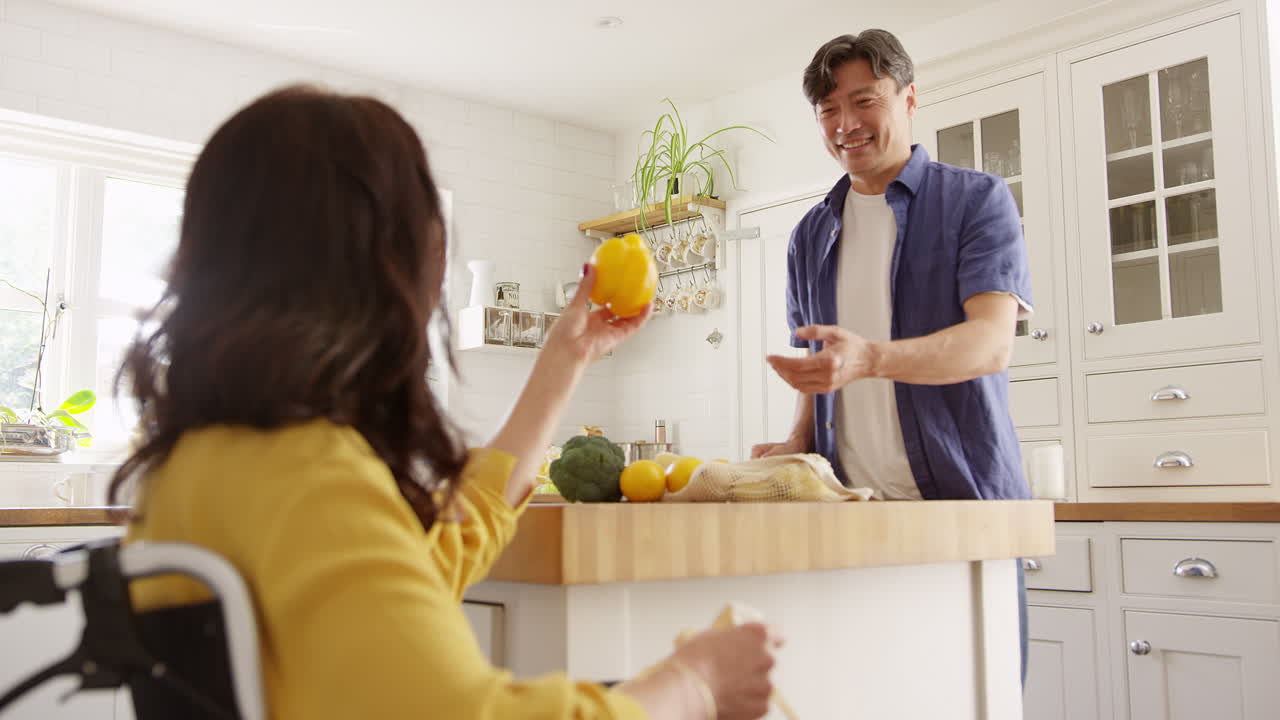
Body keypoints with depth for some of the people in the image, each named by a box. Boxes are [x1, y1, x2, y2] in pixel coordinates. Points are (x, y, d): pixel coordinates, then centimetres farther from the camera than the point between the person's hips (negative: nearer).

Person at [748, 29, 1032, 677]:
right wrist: (798, 445, 3)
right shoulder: (811, 235, 15)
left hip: (962, 498, -3)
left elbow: (992, 342, -14)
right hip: (850, 504, 4)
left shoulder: (976, 199, -1)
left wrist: (870, 359, -31)